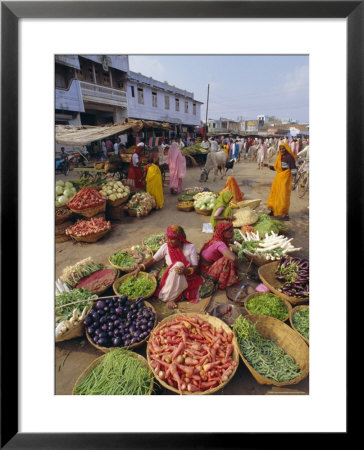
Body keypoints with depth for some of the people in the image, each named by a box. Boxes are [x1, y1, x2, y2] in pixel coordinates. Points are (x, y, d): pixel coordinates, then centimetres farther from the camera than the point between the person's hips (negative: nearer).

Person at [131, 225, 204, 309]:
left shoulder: (190, 247, -7)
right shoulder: (166, 247, -4)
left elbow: (195, 267, -10)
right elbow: (153, 259, 1)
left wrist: (186, 271, -30)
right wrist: (139, 268, -7)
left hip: (187, 277, 1)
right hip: (171, 278, 0)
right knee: (178, 264, -31)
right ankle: (168, 298, -22)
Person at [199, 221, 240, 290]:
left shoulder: (216, 239, -4)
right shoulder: (219, 244, -30)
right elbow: (233, 258, -42)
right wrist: (237, 265, -22)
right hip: (206, 270, -9)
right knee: (228, 260, -27)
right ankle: (223, 284, -11)